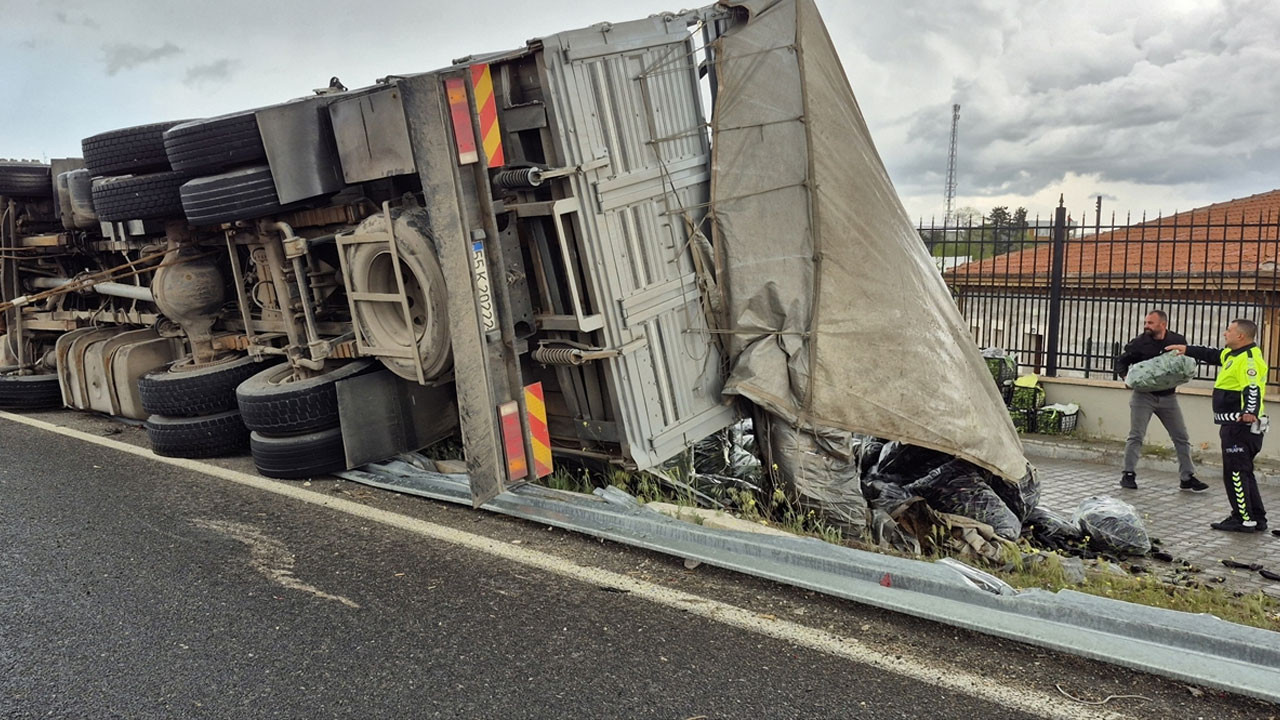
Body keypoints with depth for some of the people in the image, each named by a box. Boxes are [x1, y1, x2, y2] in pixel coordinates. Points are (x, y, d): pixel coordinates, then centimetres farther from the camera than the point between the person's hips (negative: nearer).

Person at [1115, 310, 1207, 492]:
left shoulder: (1178, 341, -2)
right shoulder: (1139, 343, -7)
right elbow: (1121, 362, 1)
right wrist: (1127, 377, -17)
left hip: (1168, 397, 3)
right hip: (1143, 395, -3)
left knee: (1182, 437, 7)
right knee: (1136, 436, -4)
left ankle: (1187, 478, 17)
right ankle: (1129, 474, 6)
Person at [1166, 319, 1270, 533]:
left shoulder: (1249, 359, -18)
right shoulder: (1233, 354, 13)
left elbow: (1253, 389, -30)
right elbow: (1213, 355, 33)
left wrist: (1251, 411, -42)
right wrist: (1187, 349, 36)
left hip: (1241, 425, -11)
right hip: (1236, 425, 11)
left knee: (1235, 473, -6)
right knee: (1243, 473, 16)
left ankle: (1244, 520, 0)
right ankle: (1257, 519, 24)